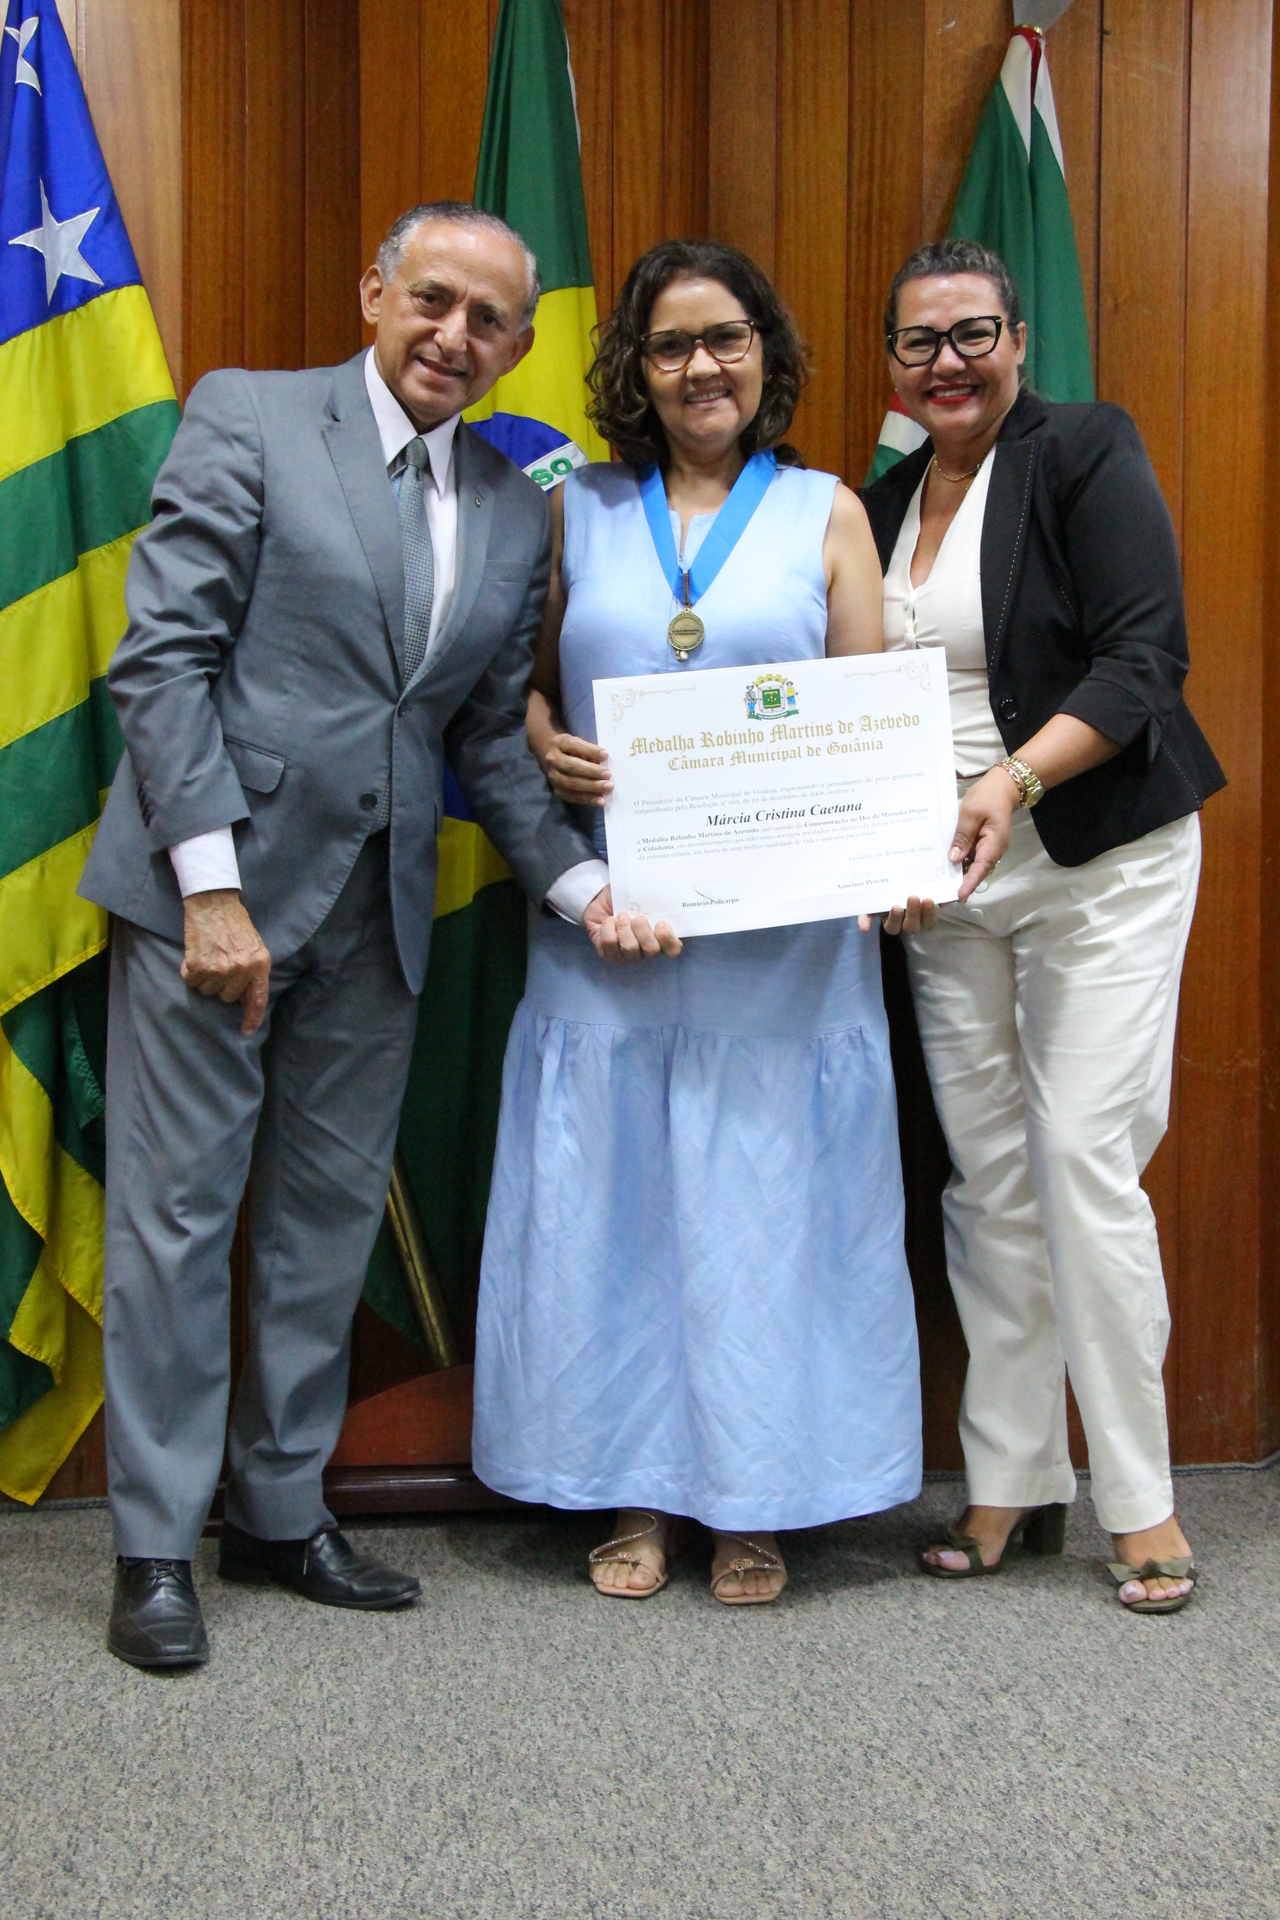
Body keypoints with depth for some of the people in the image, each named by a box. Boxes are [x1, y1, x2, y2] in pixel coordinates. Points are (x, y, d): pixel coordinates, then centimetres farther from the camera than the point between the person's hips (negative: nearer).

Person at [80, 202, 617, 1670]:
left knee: (331, 1216, 11)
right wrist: (212, 886, -16)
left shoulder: (515, 512, 12)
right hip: (211, 885, -5)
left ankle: (284, 1512, 26)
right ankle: (156, 1546, 14)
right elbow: (161, 657, -9)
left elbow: (489, 734, 13)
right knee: (177, 1210, 1)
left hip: (376, 911, 5)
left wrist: (577, 879, -1)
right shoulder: (249, 421, -2)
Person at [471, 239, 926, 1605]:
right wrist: (547, 750, -9)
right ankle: (637, 1491, 19)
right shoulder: (580, 510, 10)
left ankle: (755, 1503, 17)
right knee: (611, 1192, 5)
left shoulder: (823, 511, 7)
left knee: (766, 1197, 3)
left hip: (779, 930, -1)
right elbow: (523, 680, 14)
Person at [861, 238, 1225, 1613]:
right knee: (985, 1174, 7)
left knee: (1085, 1162, -9)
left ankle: (1140, 1498, 5)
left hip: (1100, 864, -5)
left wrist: (1015, 781, -28)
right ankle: (1013, 1482, 18)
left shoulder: (1086, 455, -6)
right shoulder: (883, 500, 12)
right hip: (946, 880, 5)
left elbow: (1144, 660, -15)